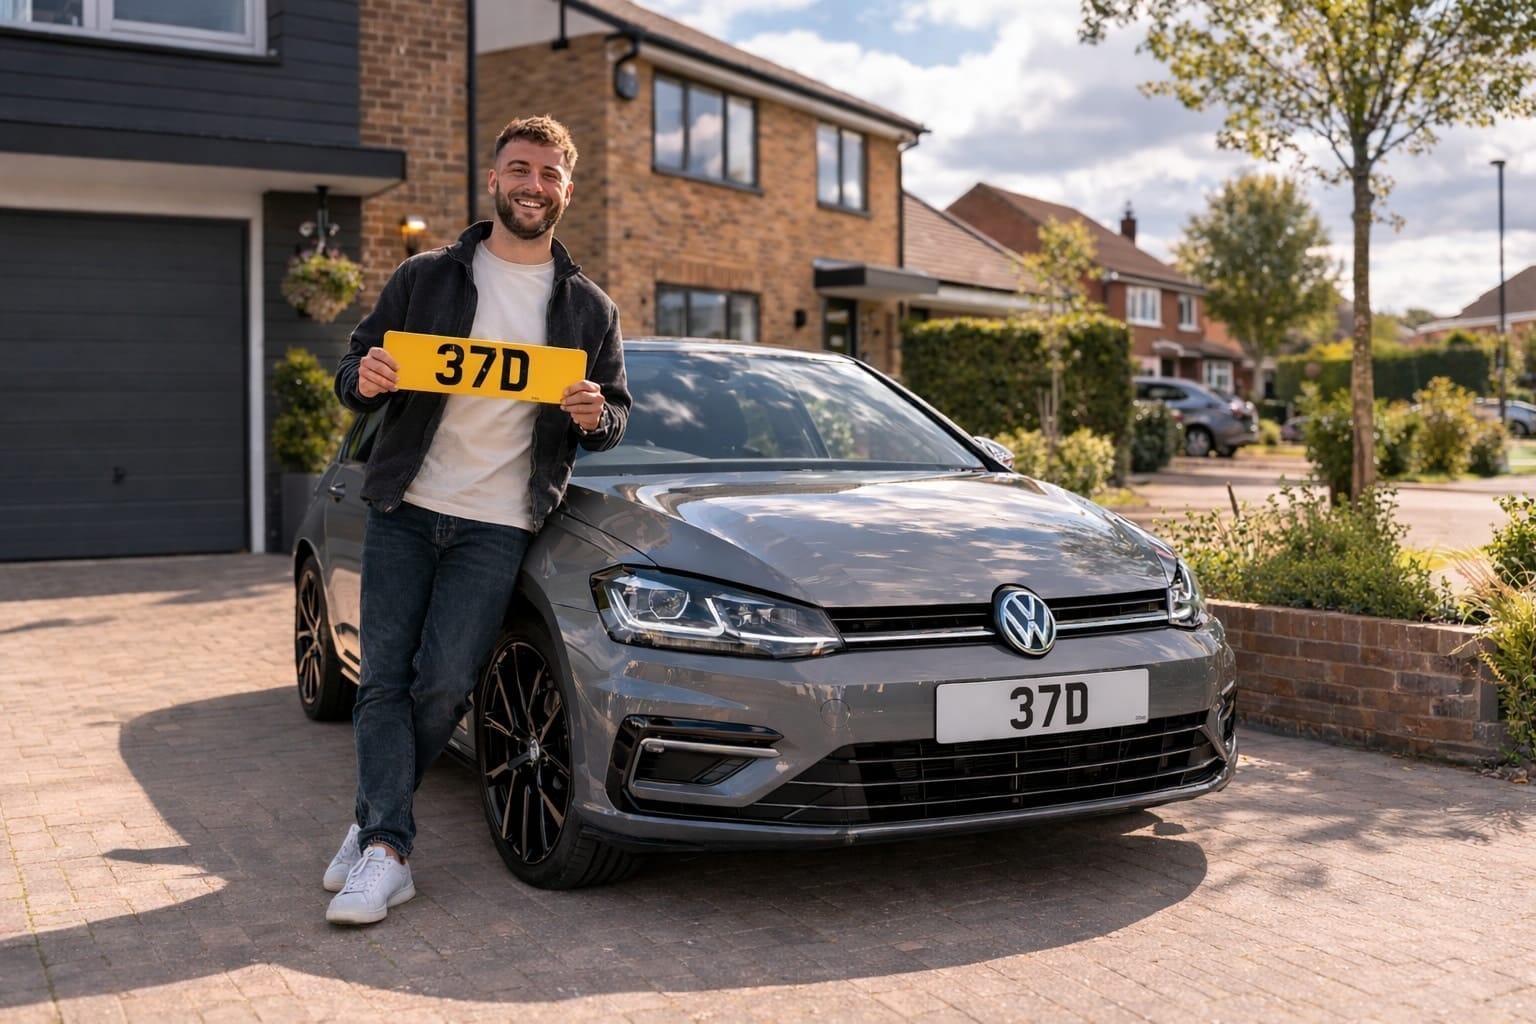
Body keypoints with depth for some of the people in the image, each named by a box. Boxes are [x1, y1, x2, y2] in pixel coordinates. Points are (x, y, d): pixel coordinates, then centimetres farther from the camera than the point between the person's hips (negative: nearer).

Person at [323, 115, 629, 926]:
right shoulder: (426, 277, 8)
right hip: (404, 509, 1)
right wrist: (363, 380, -15)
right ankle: (386, 851, 3)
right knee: (384, 679, -2)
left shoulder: (588, 306, 9)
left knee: (443, 684, -5)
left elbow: (616, 415, 13)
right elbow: (354, 368, 9)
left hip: (496, 524, 0)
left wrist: (596, 415, -11)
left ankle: (375, 824, 15)